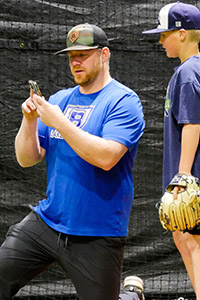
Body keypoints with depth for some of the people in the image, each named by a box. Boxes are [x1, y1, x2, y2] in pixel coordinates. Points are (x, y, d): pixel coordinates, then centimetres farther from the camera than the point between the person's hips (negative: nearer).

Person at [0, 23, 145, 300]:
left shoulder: (123, 101, -8)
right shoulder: (58, 100, 12)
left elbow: (107, 158, -23)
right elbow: (27, 159, 9)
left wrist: (59, 121, -20)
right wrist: (29, 121, -8)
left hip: (97, 238, -5)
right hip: (45, 223, 5)